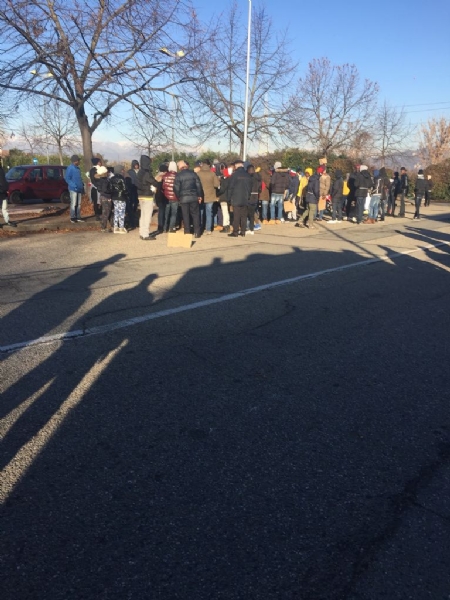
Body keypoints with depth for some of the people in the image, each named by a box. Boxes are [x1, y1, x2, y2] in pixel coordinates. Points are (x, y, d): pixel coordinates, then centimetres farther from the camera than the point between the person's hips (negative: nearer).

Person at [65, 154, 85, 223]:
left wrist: (82, 185, 14)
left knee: (79, 204, 10)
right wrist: (73, 185, -23)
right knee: (73, 204, -4)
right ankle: (73, 218, 2)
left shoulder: (77, 168, 15)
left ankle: (78, 217, 17)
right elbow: (67, 178, -16)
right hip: (73, 189, -8)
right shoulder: (70, 168, -11)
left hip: (79, 189, 8)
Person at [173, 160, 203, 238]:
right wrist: (199, 196, 10)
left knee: (185, 215, 5)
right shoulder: (193, 173, 2)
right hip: (194, 197, 1)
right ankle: (197, 232, 5)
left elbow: (176, 188, -4)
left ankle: (187, 232, 7)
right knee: (195, 214, 7)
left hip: (183, 198, -1)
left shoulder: (178, 175, -4)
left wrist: (178, 197, 8)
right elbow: (199, 185, 3)